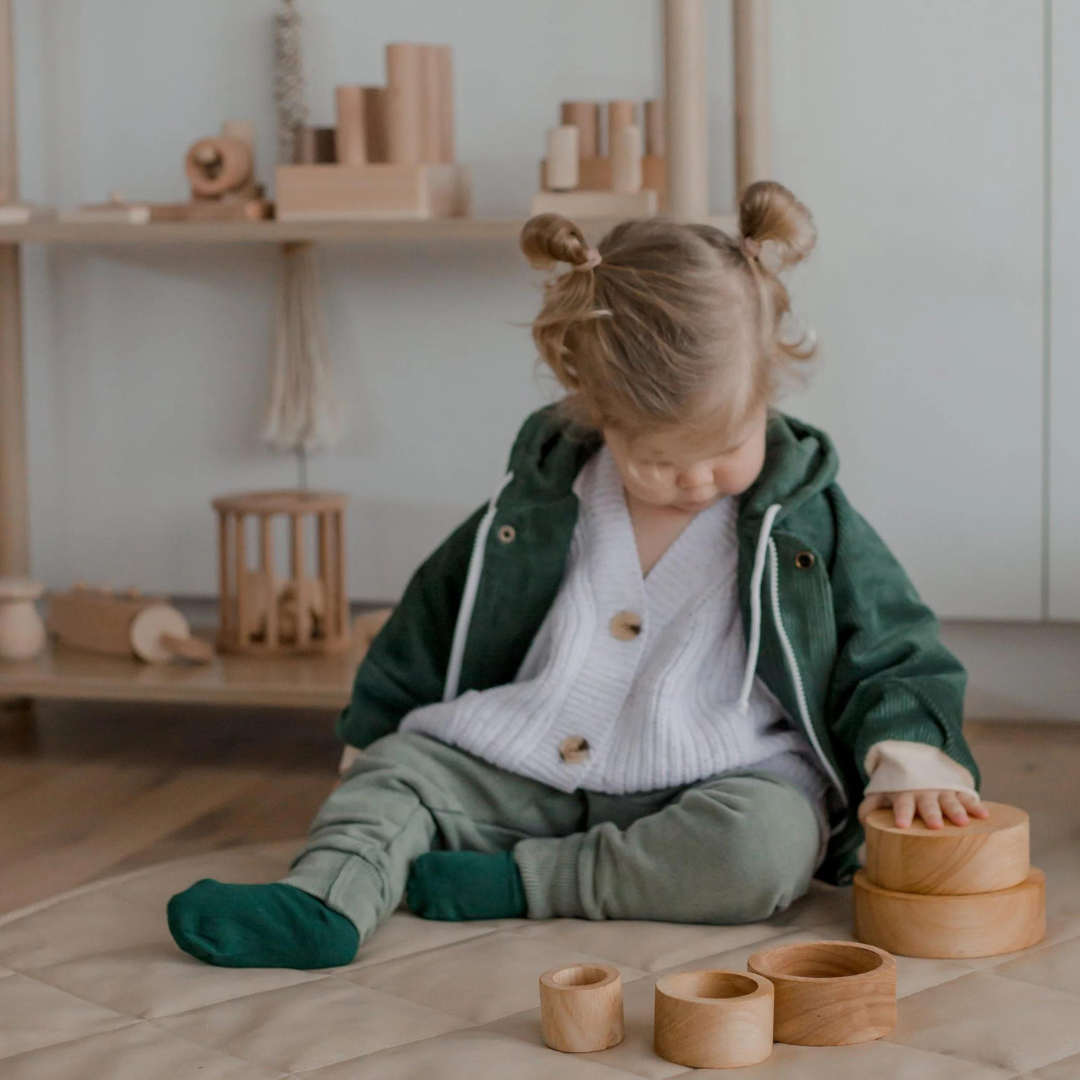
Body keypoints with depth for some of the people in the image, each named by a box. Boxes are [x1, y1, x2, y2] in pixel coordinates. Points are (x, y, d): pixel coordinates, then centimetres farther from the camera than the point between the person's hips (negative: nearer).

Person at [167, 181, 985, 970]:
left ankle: (520, 882, -28)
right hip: (529, 774, 3)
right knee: (397, 767, -10)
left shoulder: (805, 520, -3)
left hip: (712, 786, -3)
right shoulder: (542, 502, 2)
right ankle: (323, 901, -35)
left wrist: (907, 751, -15)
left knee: (769, 842, -34)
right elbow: (440, 617, 14)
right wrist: (379, 726, 18)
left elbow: (891, 652, 3)